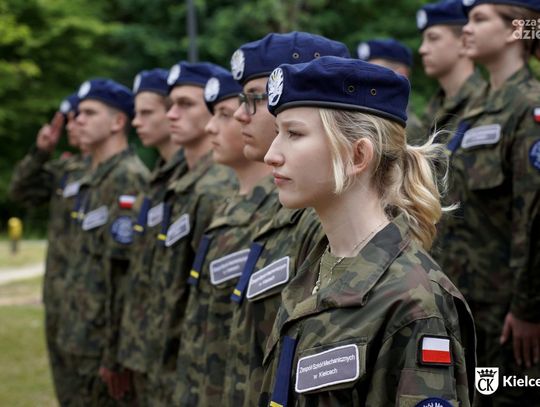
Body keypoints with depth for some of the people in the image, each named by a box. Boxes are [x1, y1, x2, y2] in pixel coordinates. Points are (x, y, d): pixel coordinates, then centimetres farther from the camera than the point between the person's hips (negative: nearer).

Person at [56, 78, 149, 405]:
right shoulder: (95, 177, 14)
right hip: (83, 338, 9)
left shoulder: (127, 179, -16)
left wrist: (115, 353, -21)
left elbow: (126, 271, -21)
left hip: (105, 342, -9)